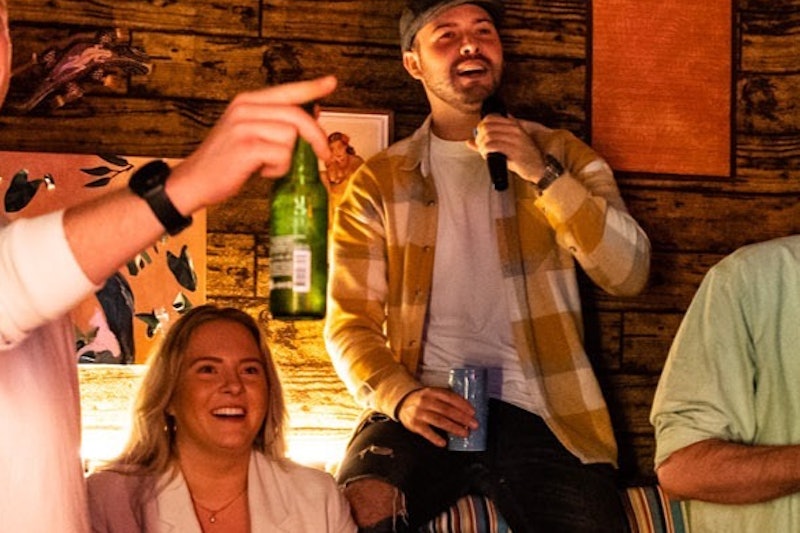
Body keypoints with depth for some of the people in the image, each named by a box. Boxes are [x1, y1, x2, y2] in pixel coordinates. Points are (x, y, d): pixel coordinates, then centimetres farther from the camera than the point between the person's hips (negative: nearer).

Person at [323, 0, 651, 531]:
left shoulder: (560, 153, 12)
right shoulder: (377, 183, 11)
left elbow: (629, 274, 0)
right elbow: (350, 320, 7)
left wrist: (543, 175, -12)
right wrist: (400, 396, -13)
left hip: (540, 412, 1)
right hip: (426, 407, -1)